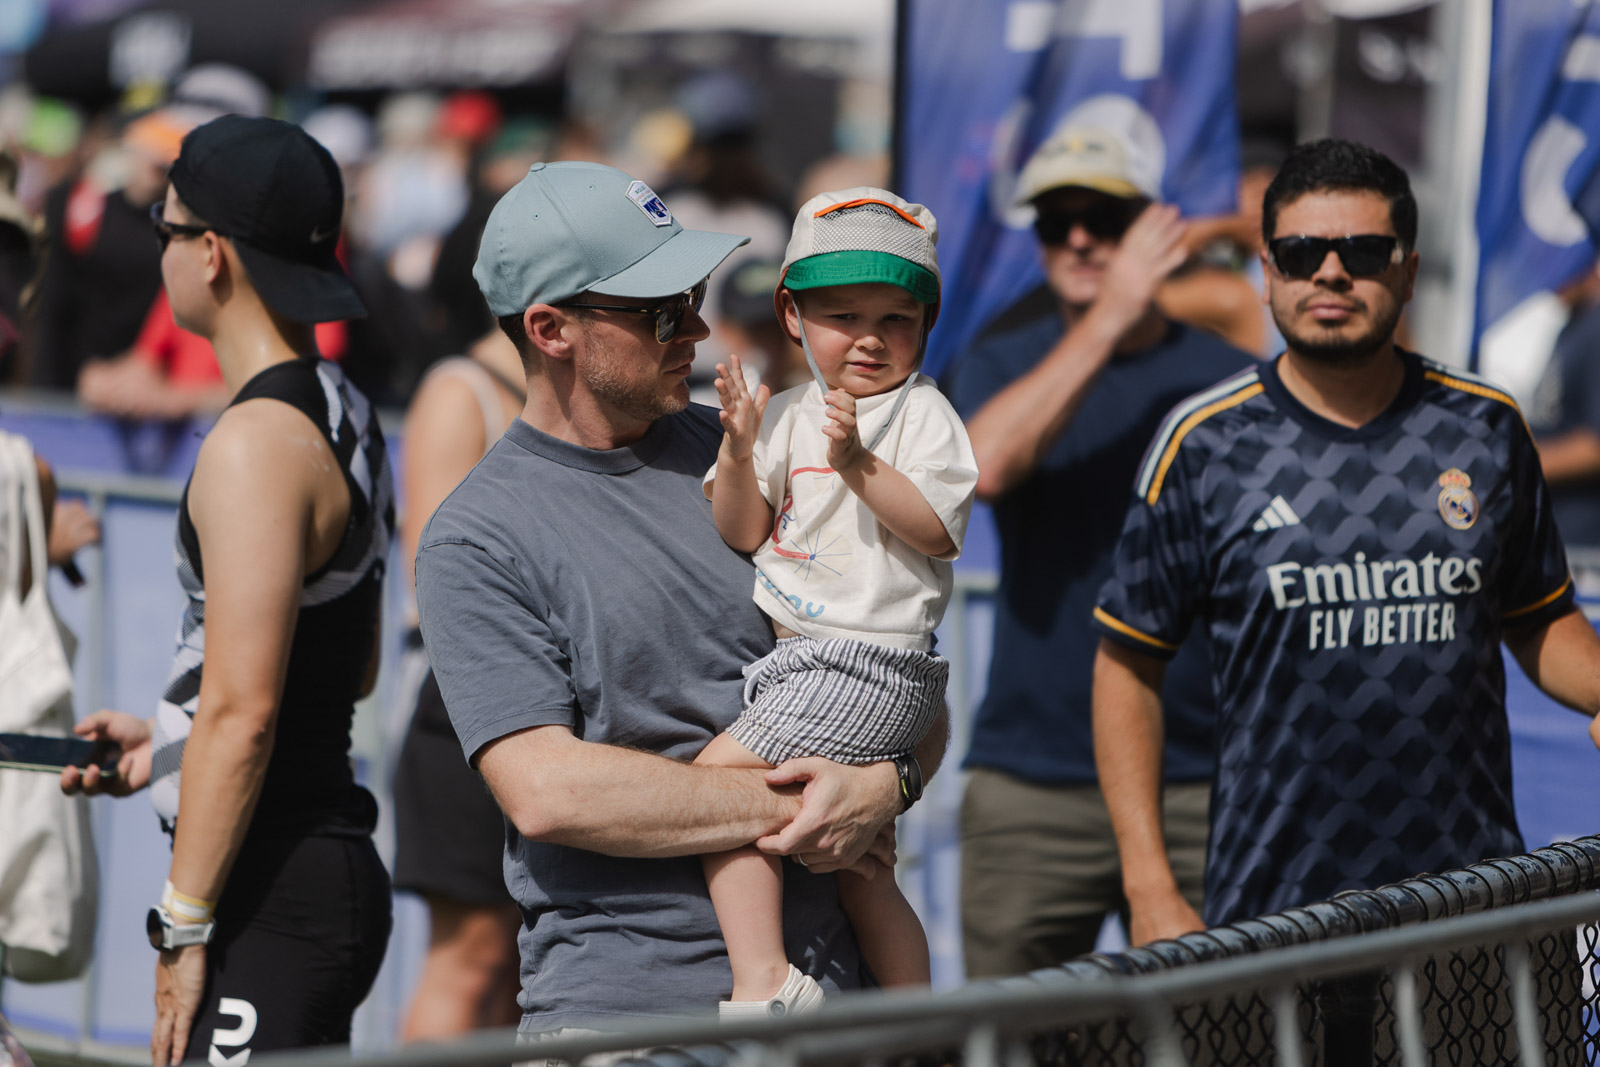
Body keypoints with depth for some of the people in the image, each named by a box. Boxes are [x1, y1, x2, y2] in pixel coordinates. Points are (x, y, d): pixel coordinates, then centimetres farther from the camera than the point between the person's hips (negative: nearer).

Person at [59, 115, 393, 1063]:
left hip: (273, 893, -10)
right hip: (338, 866, 10)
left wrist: (184, 930, -17)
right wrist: (166, 745, 24)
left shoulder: (254, 443, -16)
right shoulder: (346, 419, 14)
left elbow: (241, 710, -20)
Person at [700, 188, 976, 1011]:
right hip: (794, 661, 8)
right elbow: (743, 534, 8)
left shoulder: (923, 413, -3)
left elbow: (940, 532, -14)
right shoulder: (788, 416, 14)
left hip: (868, 662, -8)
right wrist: (738, 452, -8)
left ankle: (763, 981, -22)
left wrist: (861, 464, -23)